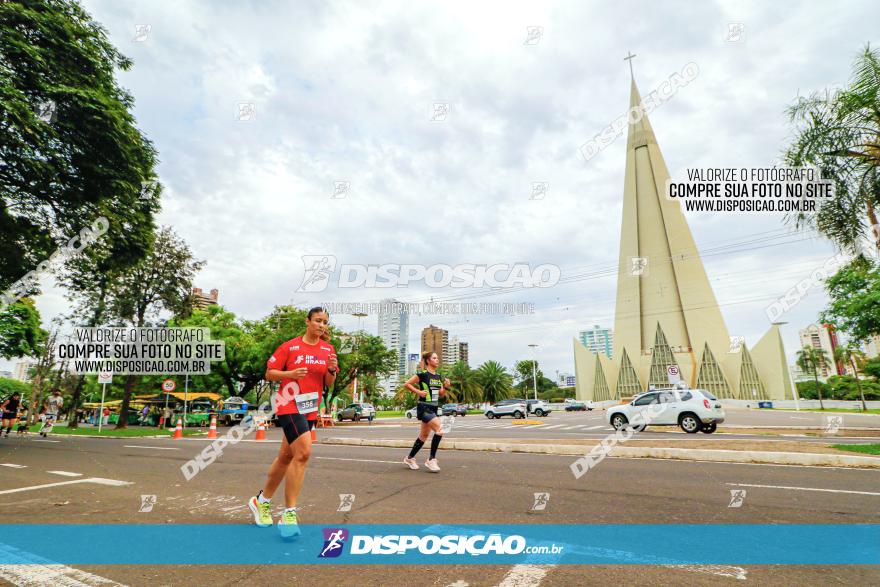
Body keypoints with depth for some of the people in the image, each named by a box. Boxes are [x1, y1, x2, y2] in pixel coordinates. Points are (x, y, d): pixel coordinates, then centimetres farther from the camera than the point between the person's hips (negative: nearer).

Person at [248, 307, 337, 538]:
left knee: (286, 457, 17)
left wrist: (331, 369, -12)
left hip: (310, 409, 6)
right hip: (290, 405, -5)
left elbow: (329, 384, 8)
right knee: (303, 452, -20)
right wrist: (291, 373, -18)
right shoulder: (289, 346, -5)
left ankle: (262, 500, 38)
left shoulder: (328, 349, 6)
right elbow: (269, 374, -2)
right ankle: (289, 513, -8)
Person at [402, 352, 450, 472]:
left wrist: (446, 386, -2)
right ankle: (431, 460, -6)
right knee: (439, 431, -19)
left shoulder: (438, 376, 11)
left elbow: (441, 395, 15)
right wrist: (418, 392, -15)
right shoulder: (423, 374, -11)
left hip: (433, 409, 8)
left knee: (424, 436, 14)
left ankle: (410, 458, 30)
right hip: (424, 408, -8)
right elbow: (407, 384, -8)